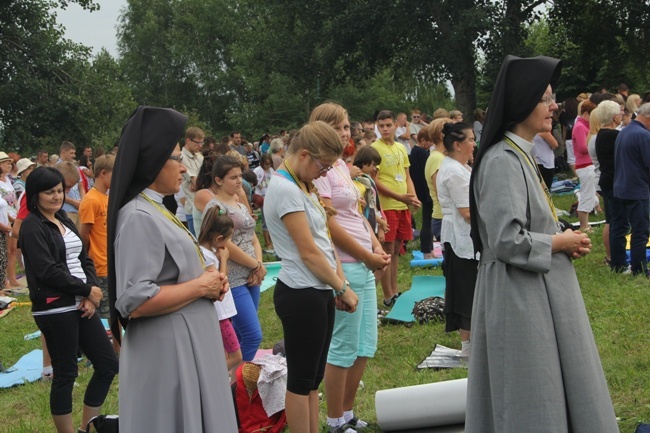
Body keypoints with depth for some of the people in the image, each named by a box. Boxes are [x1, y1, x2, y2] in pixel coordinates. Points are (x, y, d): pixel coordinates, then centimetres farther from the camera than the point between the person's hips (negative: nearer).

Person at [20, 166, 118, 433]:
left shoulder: (65, 221, 14)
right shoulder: (32, 227, -9)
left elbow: (84, 259, 13)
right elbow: (47, 271, -17)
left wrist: (90, 294, -4)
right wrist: (87, 290, -12)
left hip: (81, 304, 8)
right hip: (54, 309, -8)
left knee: (108, 364, 10)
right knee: (65, 374, 0)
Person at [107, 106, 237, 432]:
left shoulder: (154, 210, 11)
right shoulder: (139, 218, -20)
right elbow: (136, 301, -27)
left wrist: (207, 282, 4)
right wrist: (200, 286, -17)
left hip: (186, 342, 10)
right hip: (165, 350, -10)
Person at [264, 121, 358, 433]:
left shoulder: (301, 186, 12)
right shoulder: (285, 190, -18)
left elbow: (323, 240, 12)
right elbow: (308, 252, -18)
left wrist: (340, 283, 4)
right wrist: (343, 288, -7)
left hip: (319, 292, 10)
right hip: (302, 295, -10)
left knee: (312, 378, 15)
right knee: (301, 380, 1)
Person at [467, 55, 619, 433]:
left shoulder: (520, 155, 12)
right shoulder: (503, 161, -19)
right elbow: (506, 240, -25)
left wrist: (564, 240, 5)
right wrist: (559, 242, -11)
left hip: (537, 292, 10)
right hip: (519, 298, -10)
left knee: (547, 396, 17)